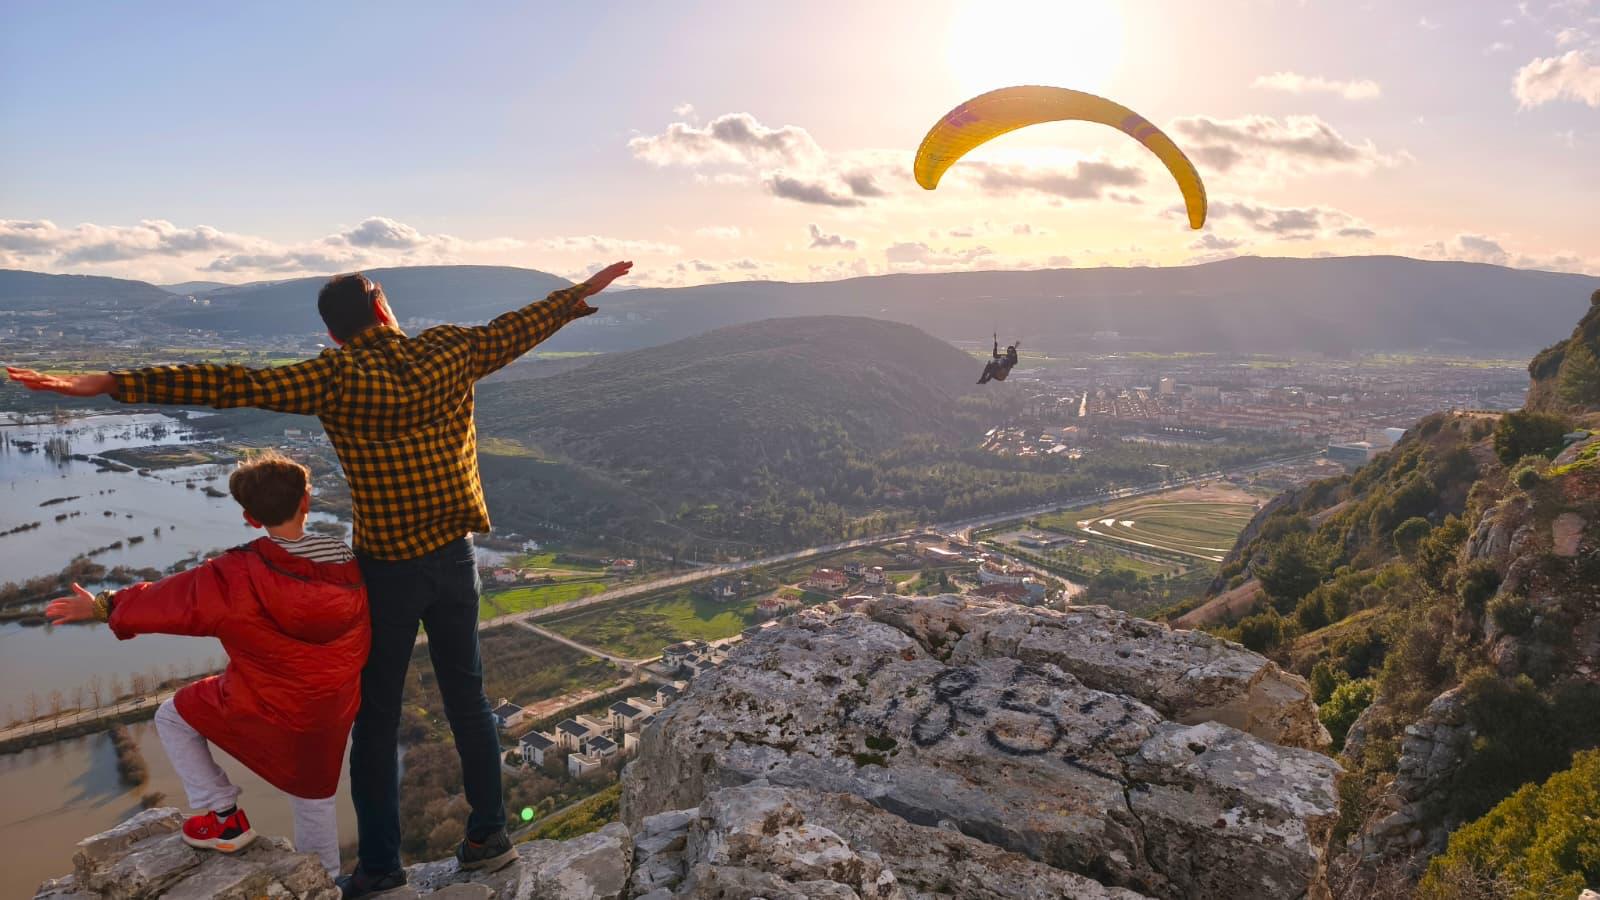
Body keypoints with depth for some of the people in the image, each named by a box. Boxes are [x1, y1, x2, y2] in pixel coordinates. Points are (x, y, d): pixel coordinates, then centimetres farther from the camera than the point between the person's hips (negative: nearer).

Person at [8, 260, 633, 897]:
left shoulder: (338, 378, -13)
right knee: (467, 698, 17)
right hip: (456, 556, 4)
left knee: (377, 716, 12)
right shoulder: (449, 352, -3)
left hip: (389, 569, -4)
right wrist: (579, 293, 24)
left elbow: (236, 385, -20)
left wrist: (112, 383, -19)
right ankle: (488, 833, 28)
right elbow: (517, 327, 9)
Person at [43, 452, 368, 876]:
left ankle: (223, 817, 21)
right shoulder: (348, 564, -10)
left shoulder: (238, 576, -22)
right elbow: (361, 637, 1)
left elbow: (171, 600, -9)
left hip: (263, 709, -4)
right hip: (331, 713, 4)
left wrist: (101, 606, 8)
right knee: (313, 794, 23)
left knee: (173, 716, 22)